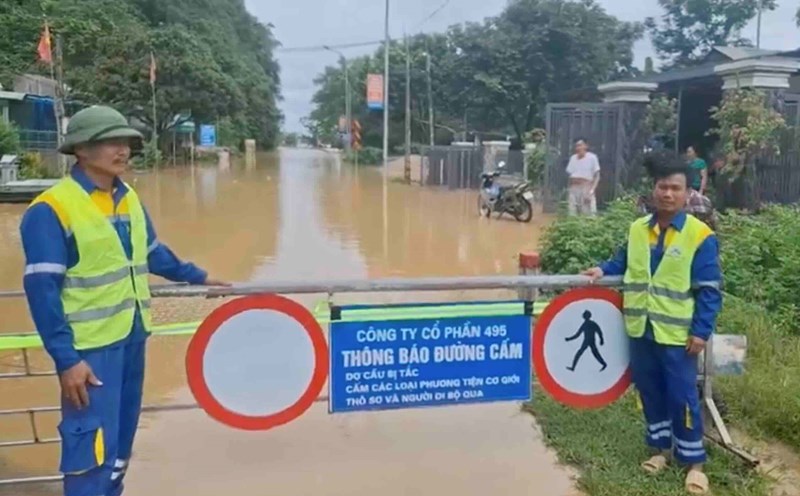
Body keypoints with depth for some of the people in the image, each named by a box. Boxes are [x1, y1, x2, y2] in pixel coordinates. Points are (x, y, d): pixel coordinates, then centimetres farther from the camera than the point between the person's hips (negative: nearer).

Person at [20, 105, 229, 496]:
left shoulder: (128, 198, 6)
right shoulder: (51, 209, -16)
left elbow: (152, 252, 21)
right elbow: (41, 290, -17)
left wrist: (197, 277, 26)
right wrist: (65, 358, -20)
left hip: (132, 335, 8)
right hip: (90, 345, -7)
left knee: (122, 437, 20)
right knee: (93, 444, -4)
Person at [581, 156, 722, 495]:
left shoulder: (700, 235, -10)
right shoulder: (637, 229, 5)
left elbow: (709, 289, -10)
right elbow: (625, 264, 19)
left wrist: (701, 331, -14)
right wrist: (603, 270, -1)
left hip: (676, 333, -5)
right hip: (640, 329, 5)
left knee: (682, 397, 2)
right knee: (650, 391, 15)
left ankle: (694, 461, 18)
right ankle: (662, 447, 32)